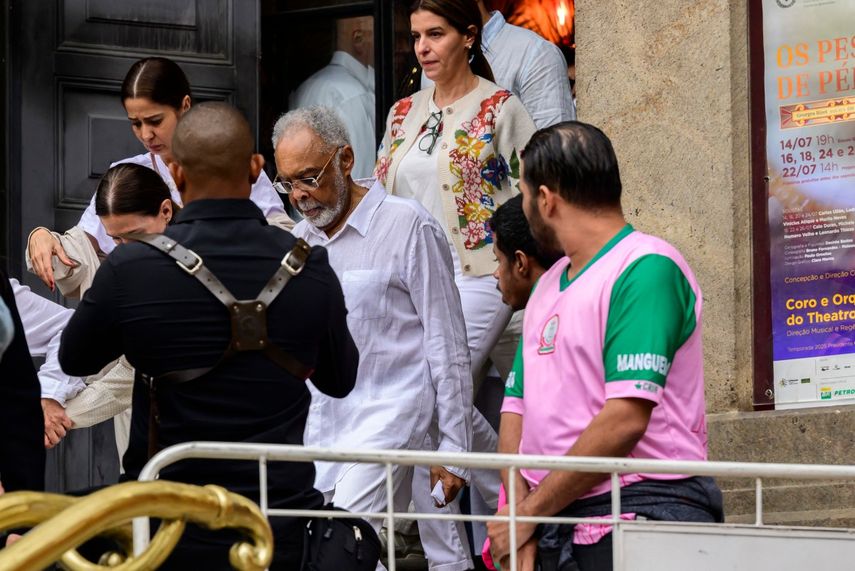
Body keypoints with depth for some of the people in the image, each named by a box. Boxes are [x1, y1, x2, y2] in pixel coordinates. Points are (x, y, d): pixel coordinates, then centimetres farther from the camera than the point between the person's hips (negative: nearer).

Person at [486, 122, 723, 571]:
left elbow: (624, 419, -17)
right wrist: (518, 514, -2)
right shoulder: (548, 286, 19)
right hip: (554, 524, 7)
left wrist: (530, 512, -12)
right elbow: (517, 408, 14)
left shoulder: (647, 269, -9)